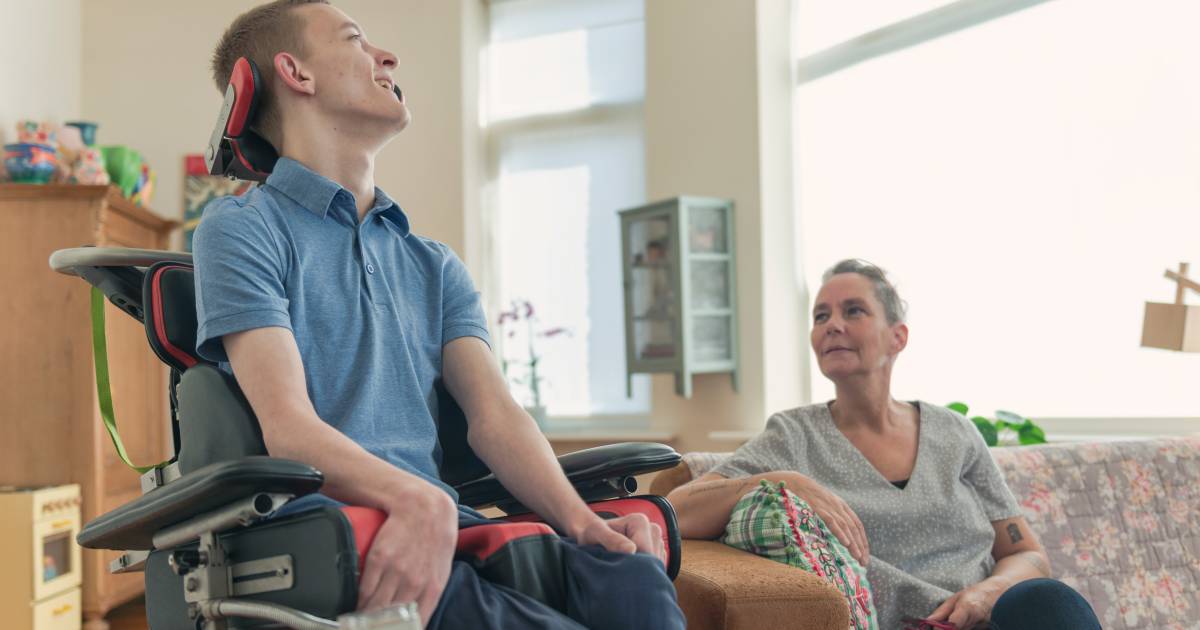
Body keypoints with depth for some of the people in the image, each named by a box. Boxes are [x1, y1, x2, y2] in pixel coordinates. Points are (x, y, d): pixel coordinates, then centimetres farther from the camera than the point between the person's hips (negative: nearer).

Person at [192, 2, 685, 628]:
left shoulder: (436, 266, 24)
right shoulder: (242, 227, 5)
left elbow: (494, 413, 9)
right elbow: (287, 426, -10)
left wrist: (580, 518, -11)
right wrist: (419, 500, -29)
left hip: (439, 522, 5)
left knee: (634, 575, -26)